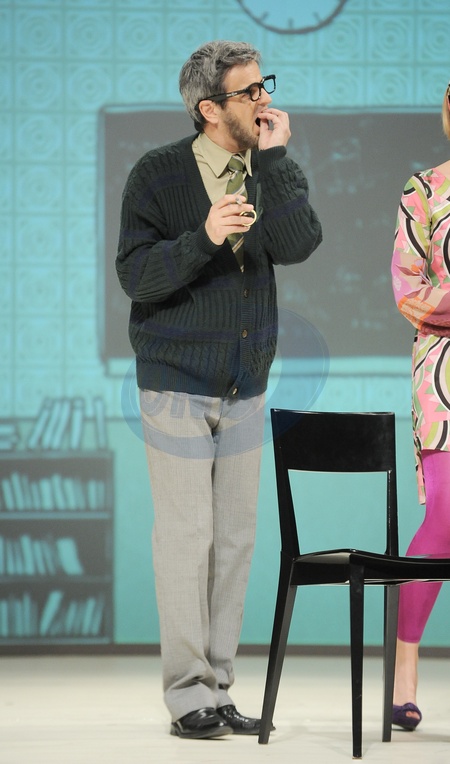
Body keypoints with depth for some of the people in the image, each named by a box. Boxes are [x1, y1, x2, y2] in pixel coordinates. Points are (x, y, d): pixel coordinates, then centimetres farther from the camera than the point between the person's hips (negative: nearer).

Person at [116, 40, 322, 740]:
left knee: (236, 536, 7)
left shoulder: (275, 171, 4)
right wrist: (204, 238, -28)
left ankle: (219, 688, 15)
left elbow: (299, 244, -14)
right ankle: (188, 694, 2)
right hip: (177, 384, -5)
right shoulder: (159, 175, -7)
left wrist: (273, 158, -17)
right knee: (187, 538, -5)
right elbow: (135, 276, -14)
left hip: (245, 386, 5)